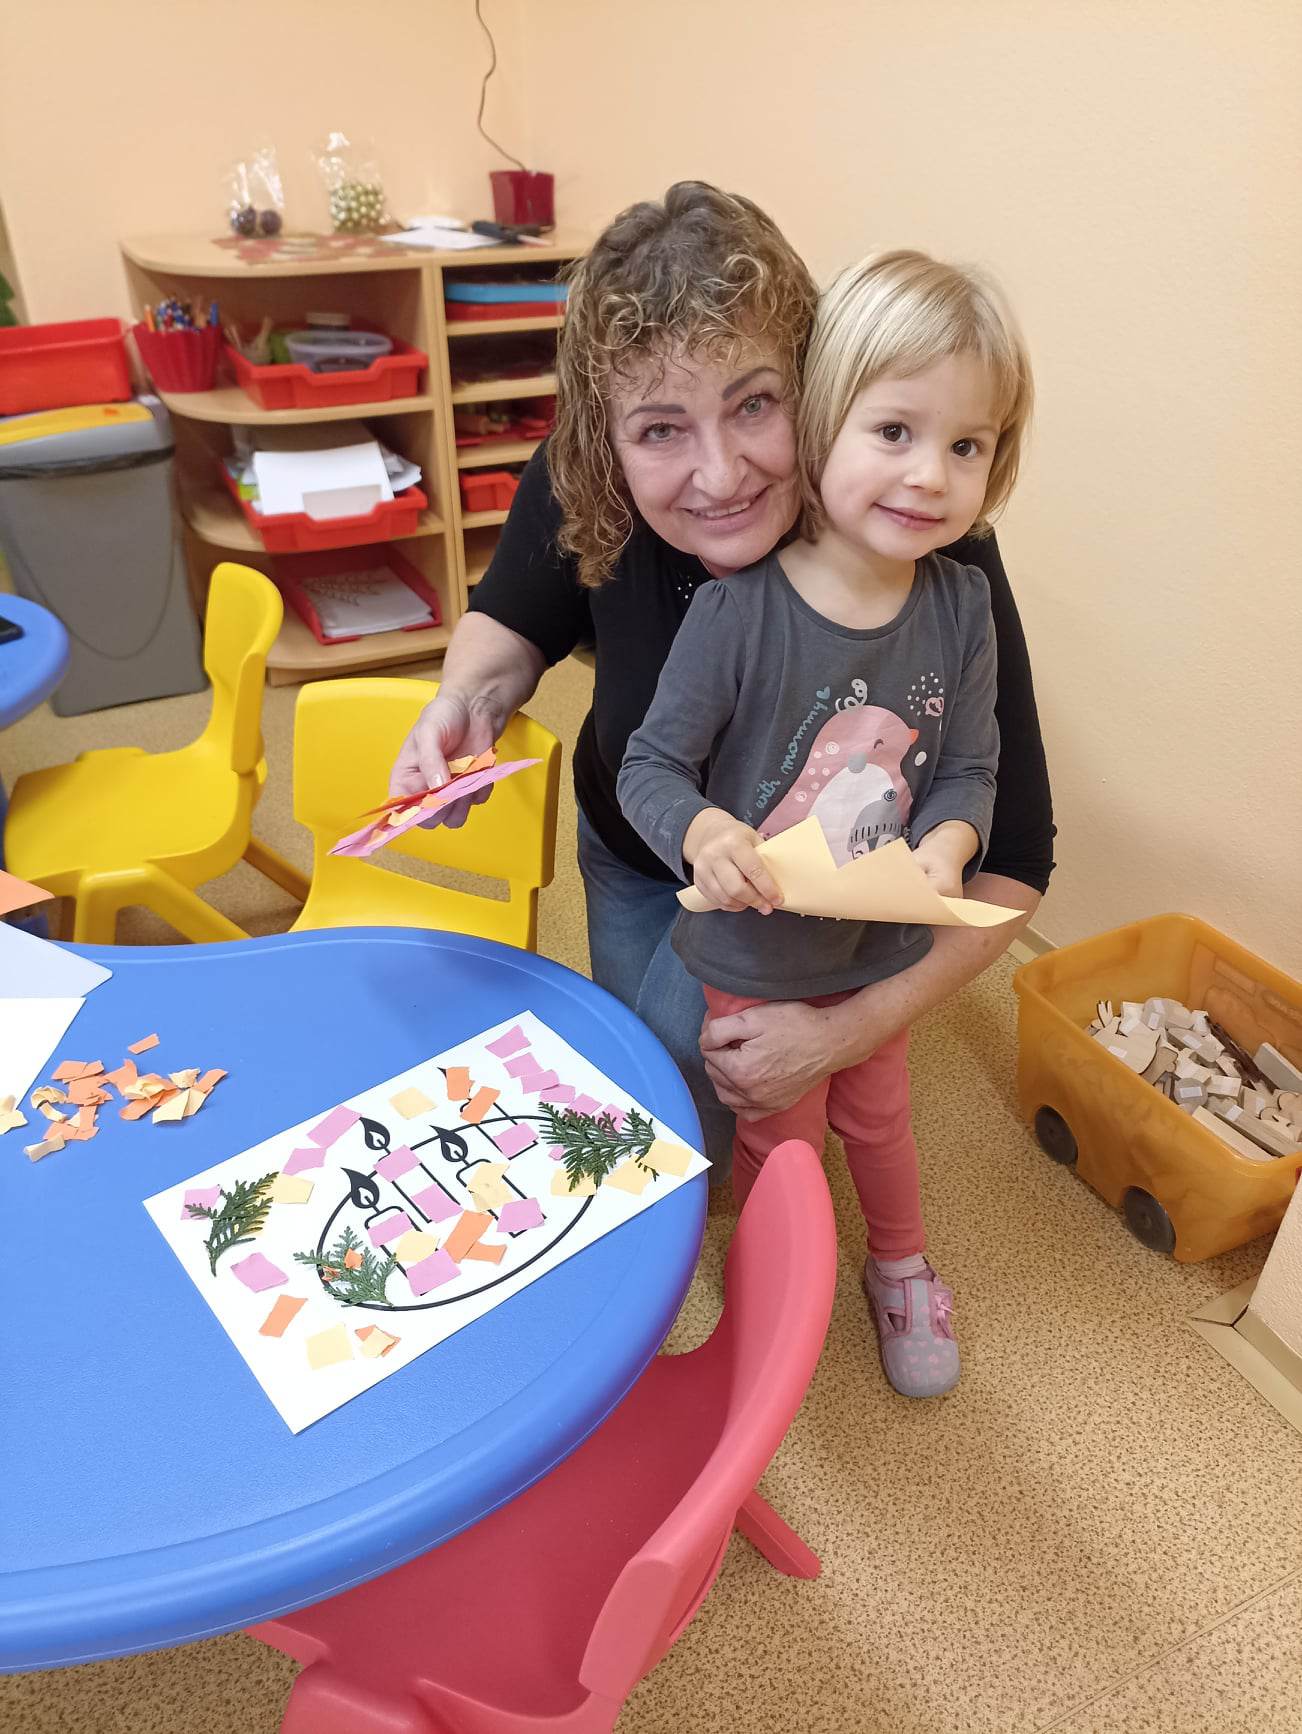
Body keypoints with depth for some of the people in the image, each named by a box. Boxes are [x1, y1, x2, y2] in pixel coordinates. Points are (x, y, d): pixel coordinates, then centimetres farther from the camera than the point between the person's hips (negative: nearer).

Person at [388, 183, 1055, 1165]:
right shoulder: (577, 492, -28)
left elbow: (1010, 859, -28)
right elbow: (515, 620, -5)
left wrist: (846, 1032, -36)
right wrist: (470, 699, -28)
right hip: (629, 853, 3)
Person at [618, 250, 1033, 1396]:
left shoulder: (959, 604, -12)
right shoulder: (738, 614, -26)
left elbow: (970, 768, -4)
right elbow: (652, 765, -18)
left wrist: (945, 846, -25)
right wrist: (701, 833, -39)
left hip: (884, 945, 4)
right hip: (755, 950, -3)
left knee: (878, 1113, 27)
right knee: (782, 1138, 19)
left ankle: (902, 1267, 58)